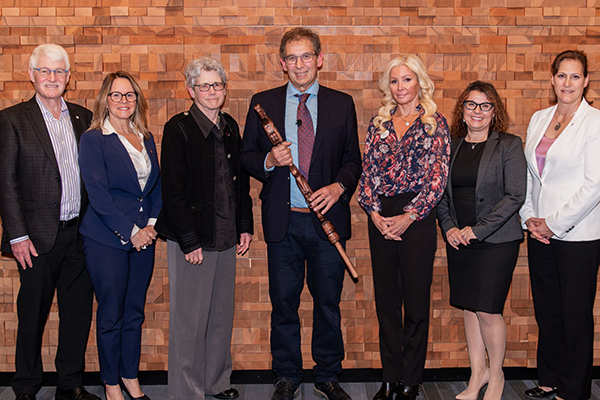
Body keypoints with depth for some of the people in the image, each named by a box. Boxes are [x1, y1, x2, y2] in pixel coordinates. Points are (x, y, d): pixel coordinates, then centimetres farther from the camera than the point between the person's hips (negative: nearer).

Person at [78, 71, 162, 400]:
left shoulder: (146, 138, 11)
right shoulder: (93, 139, -6)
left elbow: (157, 185, 13)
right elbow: (98, 194, -13)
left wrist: (152, 224, -1)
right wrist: (130, 232, -14)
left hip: (143, 237, 5)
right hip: (106, 240, -5)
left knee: (135, 312, 12)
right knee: (110, 315, 4)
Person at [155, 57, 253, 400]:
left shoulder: (230, 127, 10)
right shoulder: (179, 129, -9)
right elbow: (173, 190, -13)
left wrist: (246, 226, 11)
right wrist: (189, 242, -15)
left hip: (226, 237, 6)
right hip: (191, 239, -6)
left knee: (222, 313, 16)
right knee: (189, 318, 2)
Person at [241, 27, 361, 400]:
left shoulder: (342, 104, 6)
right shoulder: (262, 103, 5)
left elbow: (353, 159, 7)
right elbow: (247, 156, 6)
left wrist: (339, 186, -12)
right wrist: (269, 161, -15)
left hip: (327, 217, 0)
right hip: (282, 219, 0)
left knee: (328, 302, 10)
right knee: (284, 302, 9)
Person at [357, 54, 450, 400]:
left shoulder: (435, 124, 1)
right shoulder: (379, 124, 12)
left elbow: (438, 177, -6)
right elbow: (368, 170, 8)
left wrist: (409, 216, -13)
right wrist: (374, 212, -7)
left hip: (418, 218, -4)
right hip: (381, 218, 4)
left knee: (416, 302, 3)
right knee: (386, 300, 8)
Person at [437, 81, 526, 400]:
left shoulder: (509, 146, -3)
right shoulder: (450, 146, 9)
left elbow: (514, 196, -10)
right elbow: (440, 192, 12)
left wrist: (478, 229, -14)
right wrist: (449, 227, -3)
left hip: (496, 241, -4)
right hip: (458, 240, 4)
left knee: (487, 310, -5)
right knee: (468, 307, 10)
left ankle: (496, 374, 18)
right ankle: (477, 373, 25)